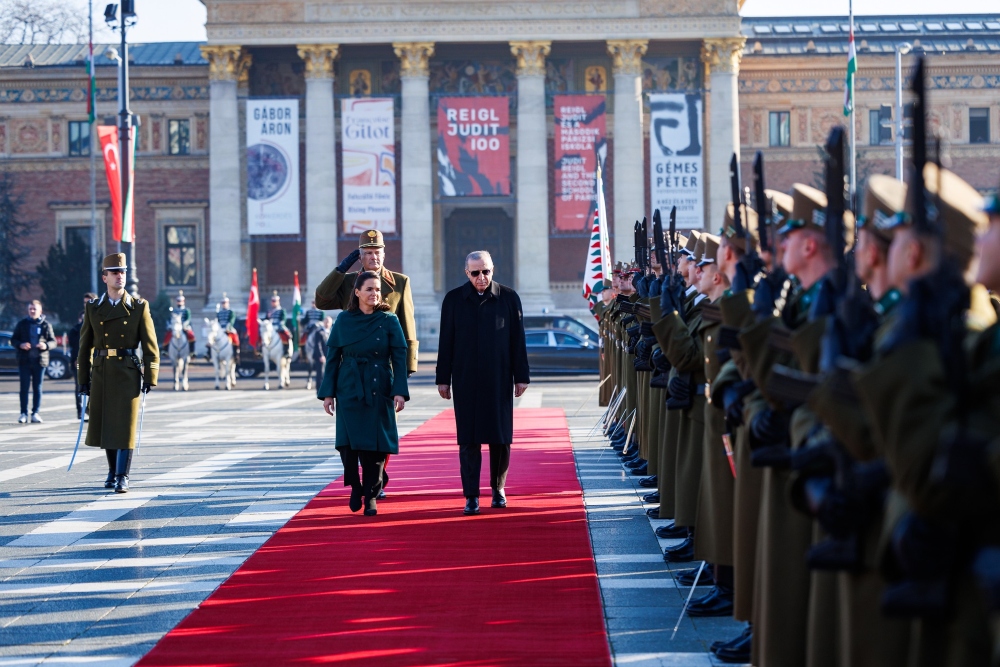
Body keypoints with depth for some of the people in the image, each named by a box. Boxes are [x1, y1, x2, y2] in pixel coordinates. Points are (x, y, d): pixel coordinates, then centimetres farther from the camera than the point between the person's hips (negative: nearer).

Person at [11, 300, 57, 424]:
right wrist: (20, 345, -12)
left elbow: (53, 341, 8)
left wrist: (46, 345, -14)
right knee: (24, 387, -1)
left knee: (37, 388, 2)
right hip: (25, 361, 0)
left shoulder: (46, 325, 5)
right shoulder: (22, 324, 7)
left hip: (40, 361, 0)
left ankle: (35, 413, 6)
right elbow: (13, 340, 9)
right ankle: (23, 413, 1)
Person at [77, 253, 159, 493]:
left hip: (129, 373, -3)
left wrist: (150, 377, -6)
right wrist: (83, 379, 6)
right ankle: (113, 471, 25)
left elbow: (150, 345, 0)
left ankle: (122, 477, -4)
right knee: (104, 425, 9)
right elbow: (85, 346, 9)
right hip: (102, 373, 3)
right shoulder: (93, 309, 7)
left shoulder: (139, 307, 1)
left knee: (125, 425, -6)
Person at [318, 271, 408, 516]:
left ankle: (371, 496, 11)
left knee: (375, 445, -2)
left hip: (378, 391, 0)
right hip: (349, 390, 0)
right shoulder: (344, 320, 3)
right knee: (348, 443, -10)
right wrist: (327, 393, 1)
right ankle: (355, 486, 15)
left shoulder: (389, 321, 1)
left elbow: (399, 358, -2)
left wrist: (400, 391, -11)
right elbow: (332, 358, 5)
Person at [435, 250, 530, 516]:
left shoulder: (509, 298, 2)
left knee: (501, 437, 4)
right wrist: (443, 379, 3)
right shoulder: (454, 299, 2)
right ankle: (471, 496, 2)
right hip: (465, 381, 0)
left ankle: (498, 489, 22)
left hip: (499, 380, 0)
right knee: (468, 439, -1)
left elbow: (518, 341, 3)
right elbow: (446, 343, 4)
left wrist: (521, 376, 1)